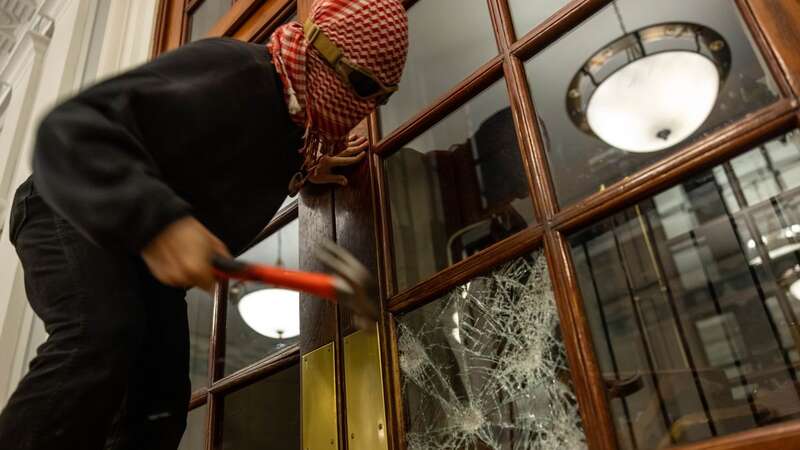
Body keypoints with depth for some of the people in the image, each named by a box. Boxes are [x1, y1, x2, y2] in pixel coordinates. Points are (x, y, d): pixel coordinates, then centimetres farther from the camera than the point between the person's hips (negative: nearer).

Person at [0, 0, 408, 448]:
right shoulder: (232, 70, -26)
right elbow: (71, 129, -33)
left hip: (152, 257, 8)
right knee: (102, 341, -36)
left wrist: (303, 171, 11)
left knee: (160, 400, -4)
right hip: (76, 214, -7)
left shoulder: (297, 125, 3)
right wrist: (155, 221, -49)